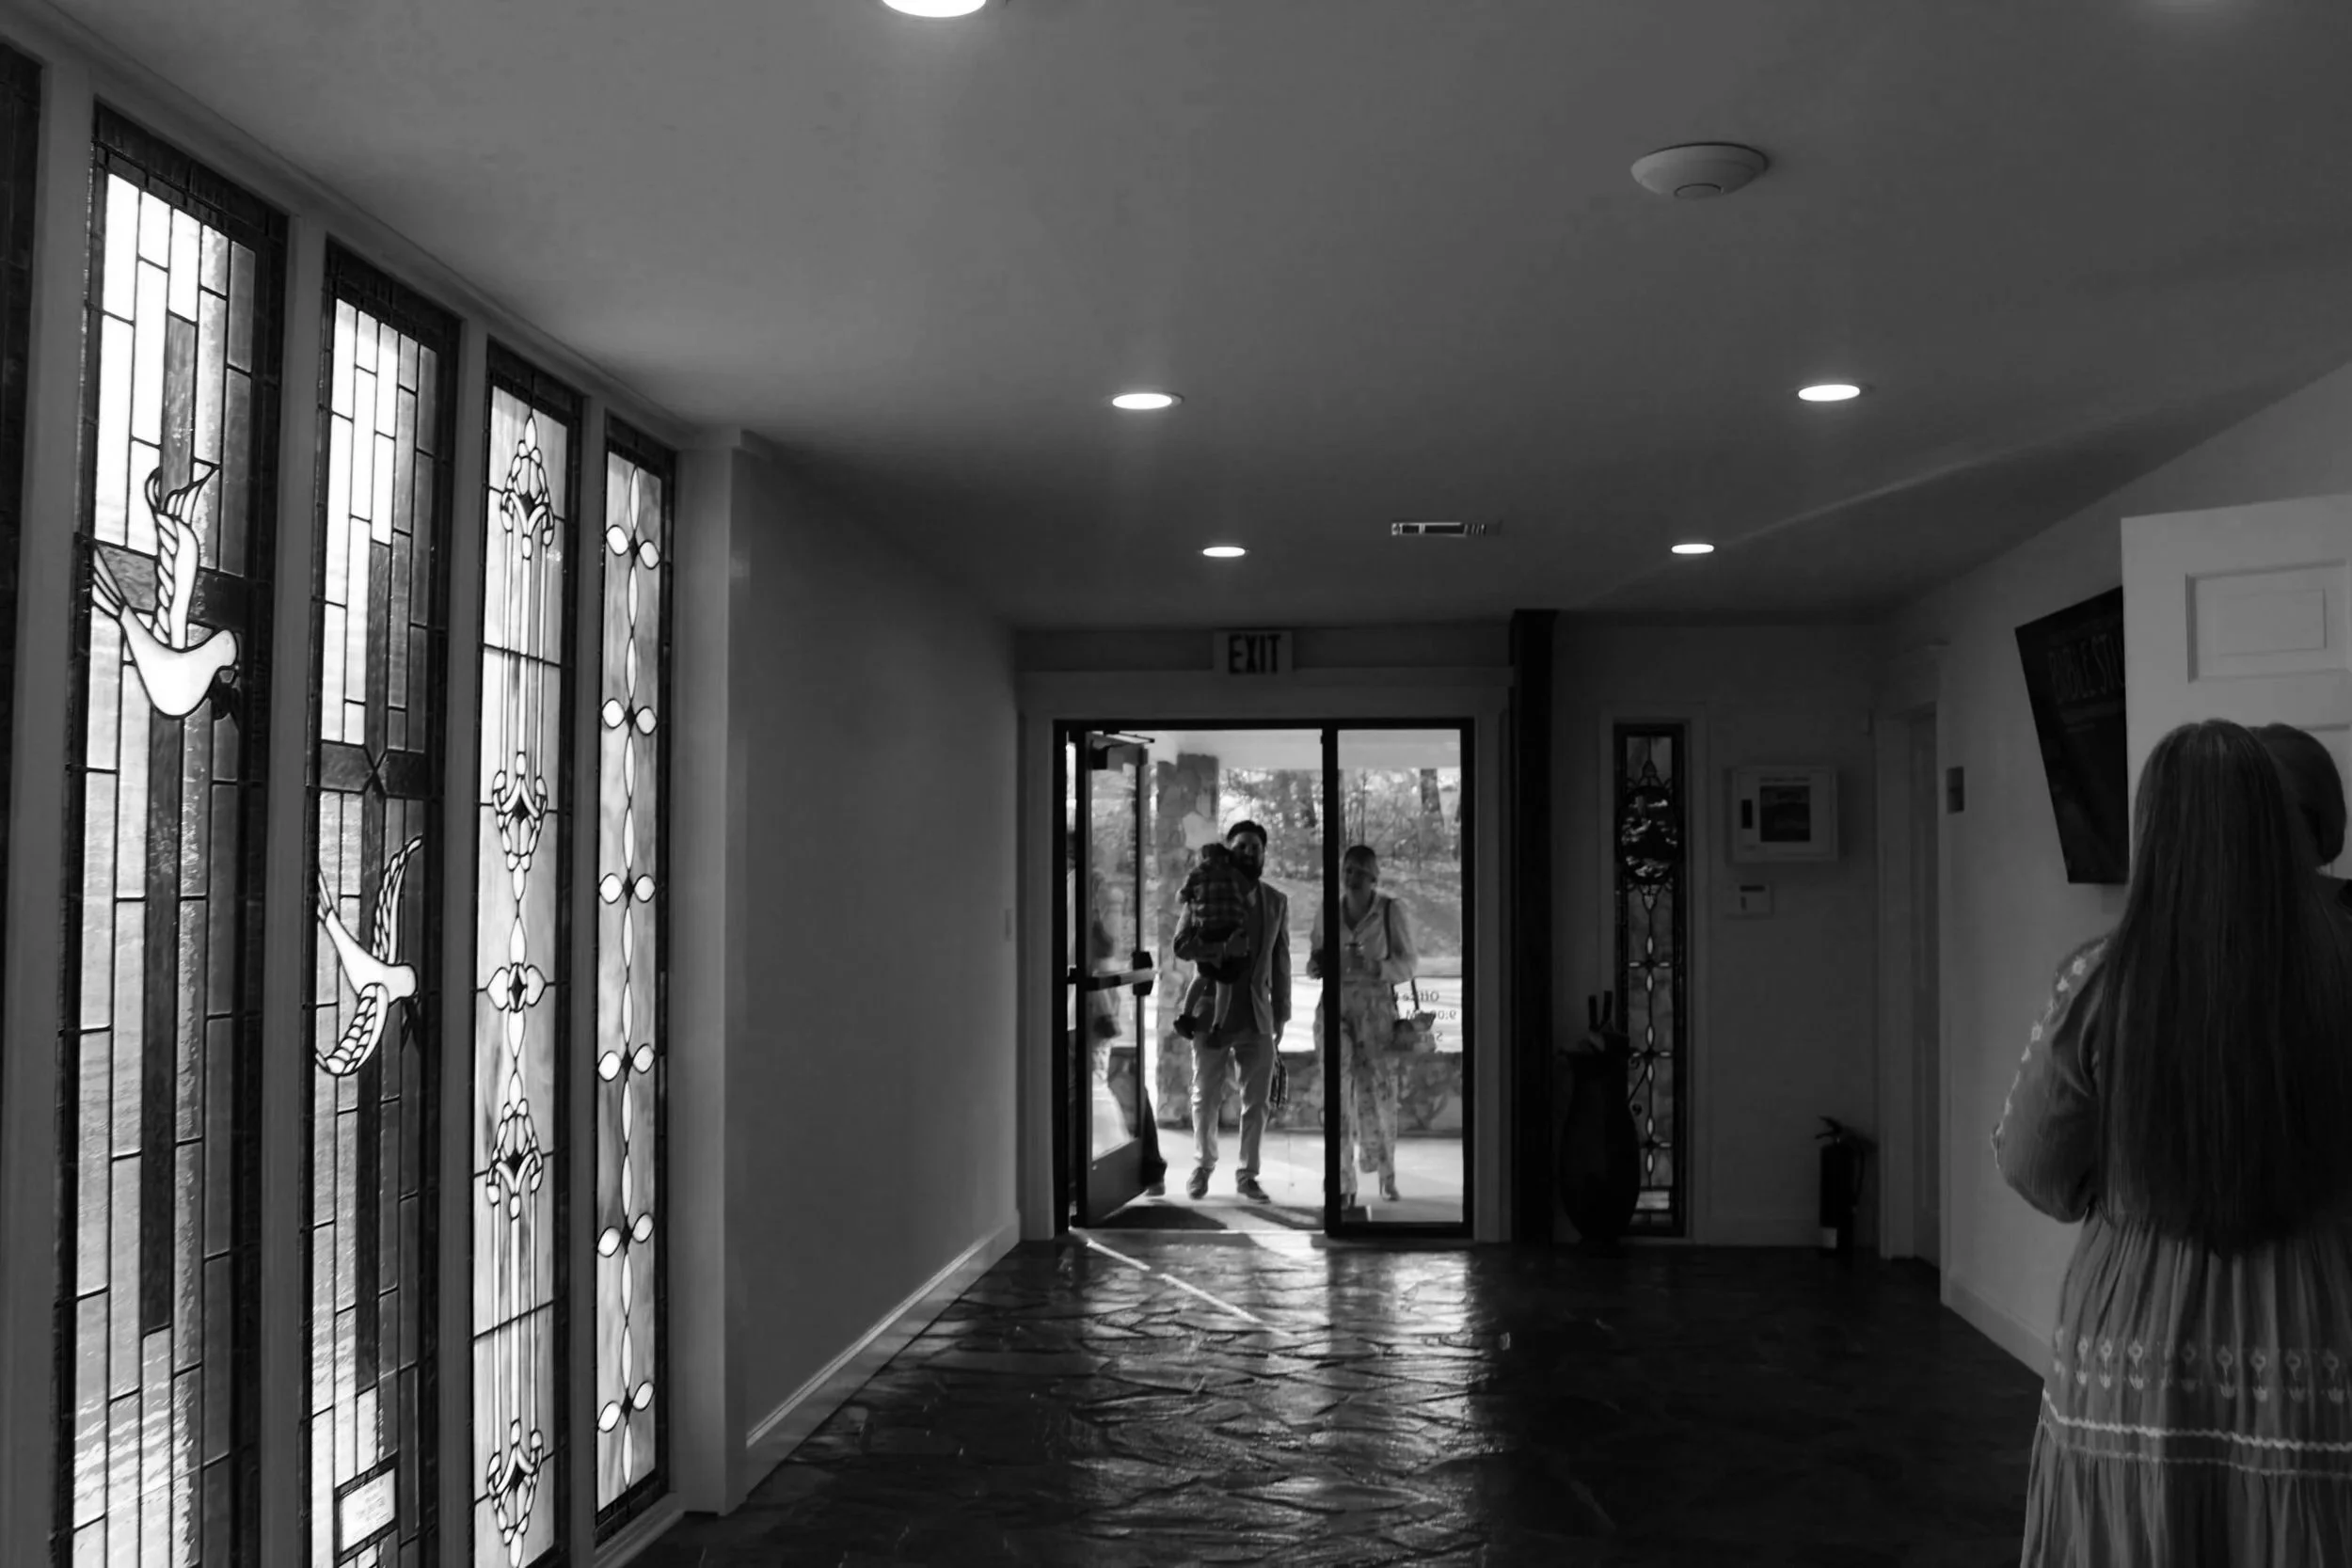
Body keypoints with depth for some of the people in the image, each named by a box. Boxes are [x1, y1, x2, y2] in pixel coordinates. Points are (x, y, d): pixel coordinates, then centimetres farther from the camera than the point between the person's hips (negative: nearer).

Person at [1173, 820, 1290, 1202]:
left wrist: (1281, 1014, 8)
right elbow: (1181, 945, -7)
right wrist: (1222, 949, -21)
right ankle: (1202, 1165, 28)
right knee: (1205, 1099, 8)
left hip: (1258, 1018, 2)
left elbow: (1281, 960, 10)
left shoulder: (1277, 902, 9)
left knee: (1256, 1102, 2)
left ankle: (1247, 1174, 16)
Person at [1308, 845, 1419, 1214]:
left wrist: (1377, 967, -17)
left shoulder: (1391, 911, -1)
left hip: (1376, 1007, -2)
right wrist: (1314, 967, -4)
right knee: (1338, 1091, -10)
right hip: (1335, 1005, 2)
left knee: (1378, 1090, -2)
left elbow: (1410, 963, 2)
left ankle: (1386, 1172, 22)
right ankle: (1344, 1181, -7)